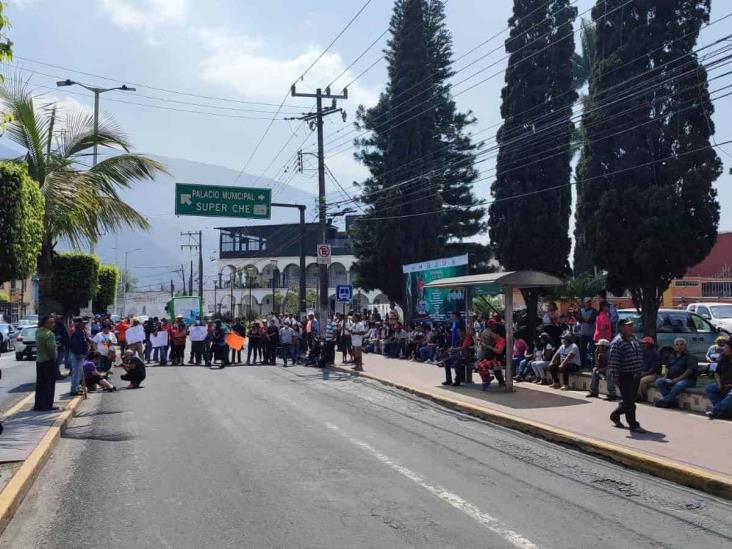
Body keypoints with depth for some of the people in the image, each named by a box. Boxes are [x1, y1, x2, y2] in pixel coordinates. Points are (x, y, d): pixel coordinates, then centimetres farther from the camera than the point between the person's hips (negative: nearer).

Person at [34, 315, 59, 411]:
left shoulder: (38, 332, 6)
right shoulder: (49, 334, -19)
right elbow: (51, 349, -21)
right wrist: (54, 358, -8)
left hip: (39, 361, 8)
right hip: (49, 361, -8)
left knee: (40, 384, 13)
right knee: (49, 384, 0)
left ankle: (38, 405, 17)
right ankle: (47, 405, 3)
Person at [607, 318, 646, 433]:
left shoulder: (634, 339, 13)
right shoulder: (617, 342, -14)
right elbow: (613, 361, -18)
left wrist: (639, 371, 21)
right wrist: (615, 376, -22)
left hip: (635, 376, 9)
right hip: (625, 376, -8)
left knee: (629, 401, 17)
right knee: (629, 403, -2)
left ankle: (614, 415, 35)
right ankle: (634, 426, 5)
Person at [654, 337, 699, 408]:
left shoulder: (690, 357, -4)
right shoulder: (671, 356, 18)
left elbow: (690, 370, -15)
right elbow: (667, 367, 22)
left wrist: (678, 379, -23)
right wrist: (665, 377, 1)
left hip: (686, 379, -7)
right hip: (671, 379, 7)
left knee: (679, 385, -39)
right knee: (658, 381, -15)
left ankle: (664, 401, -28)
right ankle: (672, 401, -22)